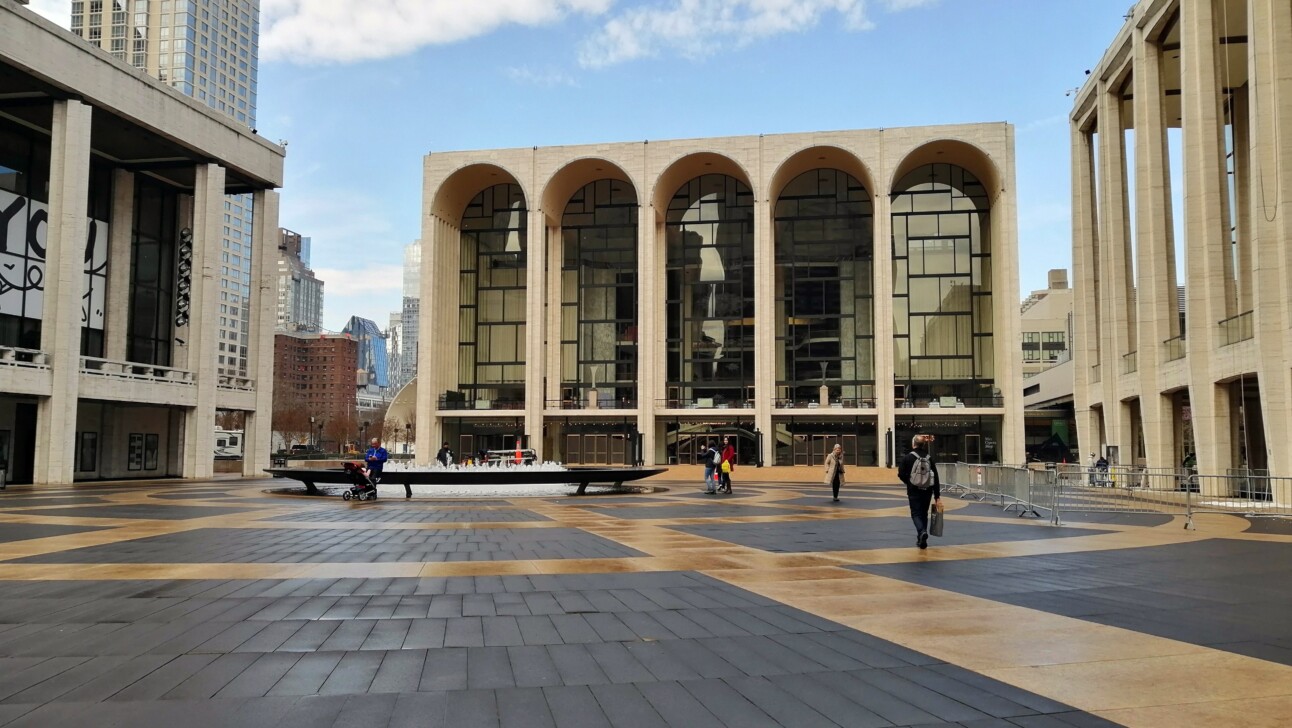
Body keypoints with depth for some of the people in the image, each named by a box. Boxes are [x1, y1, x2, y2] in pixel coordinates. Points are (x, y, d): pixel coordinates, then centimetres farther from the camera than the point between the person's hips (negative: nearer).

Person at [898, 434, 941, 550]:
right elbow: (936, 479, -2)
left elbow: (901, 474, -7)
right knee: (924, 513, 16)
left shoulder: (907, 457, -8)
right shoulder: (930, 458, 0)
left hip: (914, 491, -3)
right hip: (927, 491, 3)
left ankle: (922, 532, -23)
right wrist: (937, 497, 0)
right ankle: (921, 539, 21)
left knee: (916, 514, 5)